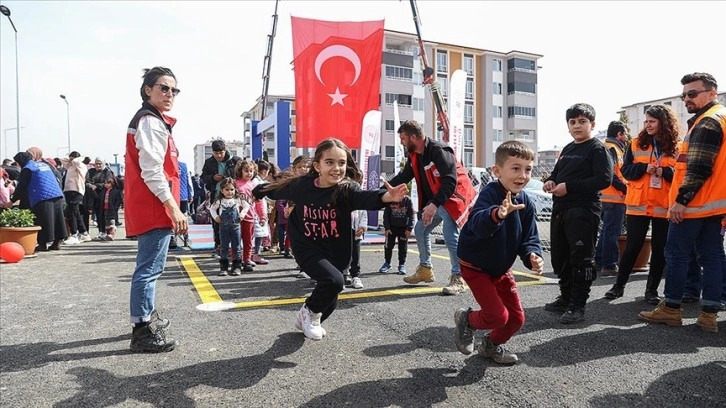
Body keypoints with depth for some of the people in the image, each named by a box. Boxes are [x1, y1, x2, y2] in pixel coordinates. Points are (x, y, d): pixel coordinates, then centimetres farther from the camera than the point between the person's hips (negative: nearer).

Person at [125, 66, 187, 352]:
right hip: (154, 208, -11)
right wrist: (173, 207, -22)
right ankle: (143, 331, -2)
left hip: (150, 208, 11)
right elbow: (152, 171, -22)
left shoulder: (151, 121, 20)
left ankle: (147, 317, 35)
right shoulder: (151, 122, -13)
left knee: (149, 266, 20)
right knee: (150, 268, -8)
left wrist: (170, 207, 25)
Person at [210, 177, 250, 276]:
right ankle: (224, 267, 11)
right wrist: (216, 217, -2)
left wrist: (242, 214, -2)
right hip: (224, 226, 0)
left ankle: (237, 266, 9)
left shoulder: (238, 200, 2)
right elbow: (212, 209, 12)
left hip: (235, 226, 0)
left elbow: (246, 206, 11)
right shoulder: (219, 201, 3)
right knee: (224, 247, 5)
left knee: (236, 247, 3)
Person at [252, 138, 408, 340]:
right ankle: (309, 312, 4)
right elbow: (276, 190, 6)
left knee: (329, 299, 15)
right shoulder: (301, 185, -15)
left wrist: (387, 196, -66)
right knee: (333, 280, -26)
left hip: (335, 252, 2)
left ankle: (308, 320, 50)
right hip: (307, 248, -2)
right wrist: (257, 191, 25)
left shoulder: (346, 189, -22)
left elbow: (366, 197, -44)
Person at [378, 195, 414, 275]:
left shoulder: (408, 200, -6)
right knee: (388, 246, 6)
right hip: (391, 227, 1)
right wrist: (386, 228, -7)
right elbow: (386, 214, -1)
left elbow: (411, 215, -3)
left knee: (403, 247, 4)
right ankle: (387, 263, 23)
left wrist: (409, 229, -8)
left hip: (403, 228, -1)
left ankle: (402, 265, 16)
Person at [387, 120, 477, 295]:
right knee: (420, 230, 12)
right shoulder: (414, 156, 5)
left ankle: (458, 278, -10)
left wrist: (434, 204, -36)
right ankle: (425, 270, 26)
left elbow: (450, 181, -30)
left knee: (450, 235, -21)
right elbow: (403, 177, 16)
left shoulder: (439, 151, -24)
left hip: (453, 197, -10)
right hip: (434, 201, 10)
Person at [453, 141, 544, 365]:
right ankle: (466, 319, 20)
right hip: (476, 267, -7)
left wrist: (533, 256, -22)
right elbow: (478, 224, -46)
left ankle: (492, 345, 39)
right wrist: (497, 214, -68)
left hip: (501, 269, 7)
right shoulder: (490, 193, -26)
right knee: (497, 316, -13)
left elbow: (529, 238, 0)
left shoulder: (525, 202, -5)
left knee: (517, 318, 10)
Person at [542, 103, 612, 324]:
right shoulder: (568, 149, 18)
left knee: (581, 259, -4)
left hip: (583, 212, -8)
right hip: (560, 210, 8)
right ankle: (566, 298, 27)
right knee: (560, 257, 13)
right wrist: (551, 181, 4)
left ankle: (578, 306, 3)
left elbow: (605, 179, -16)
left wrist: (569, 186, -19)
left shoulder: (597, 148, -5)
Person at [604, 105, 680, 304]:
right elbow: (626, 170, 3)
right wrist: (644, 168, -14)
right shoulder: (637, 144, 5)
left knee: (659, 249, 7)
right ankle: (619, 285, 17)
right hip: (638, 205, 0)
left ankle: (652, 289, 20)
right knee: (632, 247, 4)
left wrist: (665, 172, -17)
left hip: (664, 206, 0)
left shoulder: (676, 147, 2)